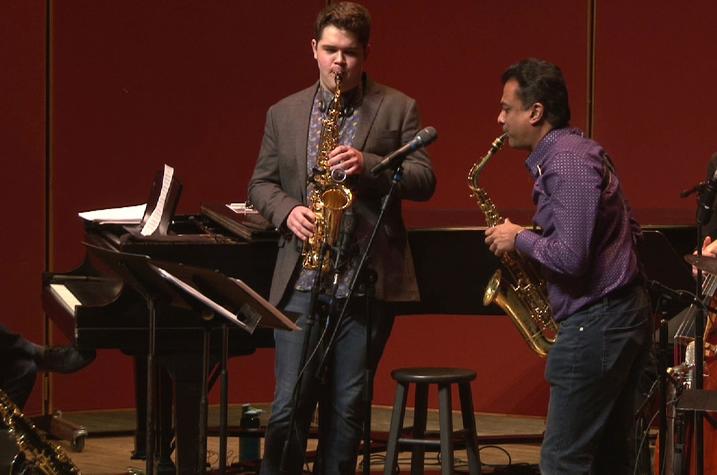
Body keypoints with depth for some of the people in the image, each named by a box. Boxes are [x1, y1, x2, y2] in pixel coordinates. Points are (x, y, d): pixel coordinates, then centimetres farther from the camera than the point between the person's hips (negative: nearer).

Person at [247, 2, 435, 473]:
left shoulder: (398, 109, 4)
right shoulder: (284, 114, 10)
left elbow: (424, 181, -2)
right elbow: (261, 183, 13)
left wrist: (368, 165, -18)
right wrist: (287, 211, -8)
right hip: (302, 280, 1)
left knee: (347, 407, 5)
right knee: (289, 404, -3)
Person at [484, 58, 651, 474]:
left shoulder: (566, 163, -18)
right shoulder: (576, 151, 14)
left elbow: (570, 257, -25)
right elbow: (629, 231, 19)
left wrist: (519, 240, -8)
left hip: (597, 322, -11)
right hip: (624, 313, 11)